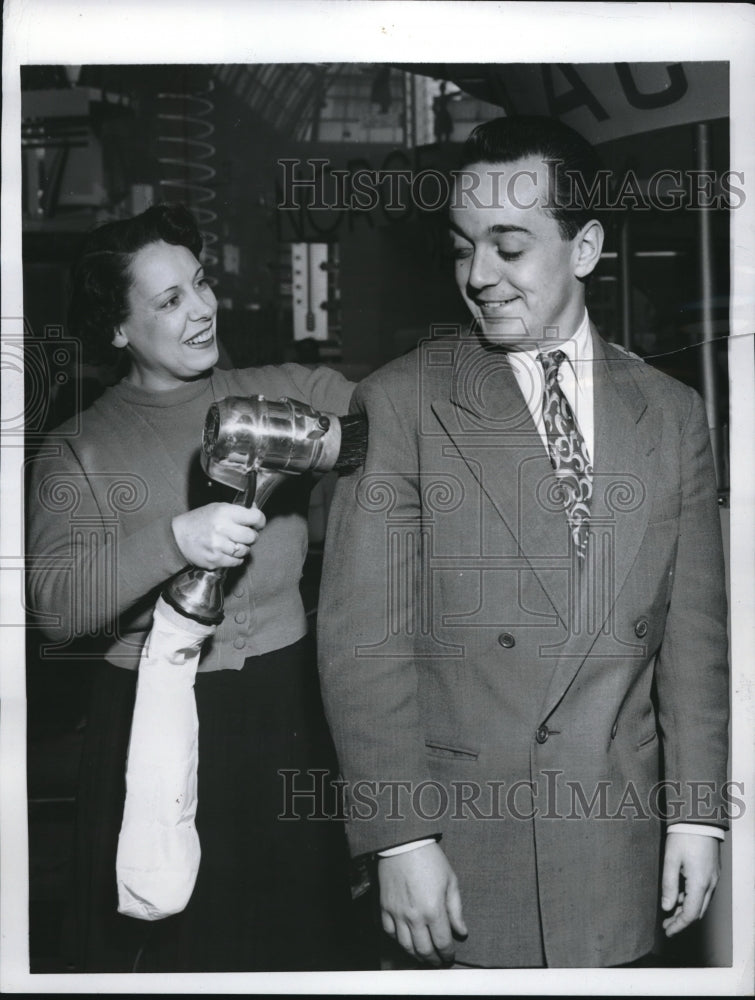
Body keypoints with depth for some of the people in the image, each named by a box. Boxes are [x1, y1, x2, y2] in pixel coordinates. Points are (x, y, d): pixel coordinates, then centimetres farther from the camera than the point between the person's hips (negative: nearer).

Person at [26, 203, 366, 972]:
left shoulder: (285, 393, 3)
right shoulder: (79, 449, -1)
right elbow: (55, 603, -14)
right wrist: (176, 539, -27)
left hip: (285, 715, 2)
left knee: (301, 937, 15)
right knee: (168, 947, 13)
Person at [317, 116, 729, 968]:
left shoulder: (670, 415, 4)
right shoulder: (400, 404, -6)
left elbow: (692, 632, 5)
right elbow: (364, 642, -10)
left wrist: (696, 816, 2)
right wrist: (400, 838, -13)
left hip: (622, 849, 3)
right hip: (463, 844, -2)